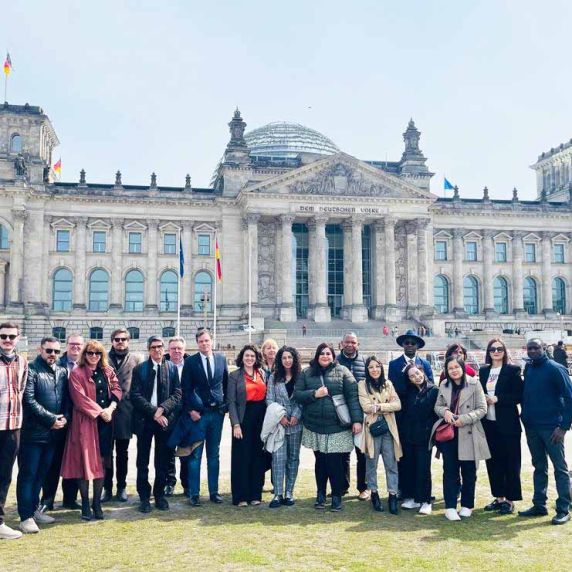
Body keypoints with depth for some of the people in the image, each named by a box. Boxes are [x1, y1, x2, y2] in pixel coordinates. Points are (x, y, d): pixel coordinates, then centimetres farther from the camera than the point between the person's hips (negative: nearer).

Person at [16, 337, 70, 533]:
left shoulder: (62, 372, 12)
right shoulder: (31, 370, -7)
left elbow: (67, 399, 12)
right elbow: (29, 400, -15)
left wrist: (65, 418, -6)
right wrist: (51, 419, -15)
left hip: (54, 432, 6)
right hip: (33, 432, -6)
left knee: (41, 473, 15)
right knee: (28, 473, 0)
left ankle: (34, 509, 26)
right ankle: (26, 516, 5)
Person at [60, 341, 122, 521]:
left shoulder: (108, 371, 12)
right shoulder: (77, 374, -2)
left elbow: (116, 389, 6)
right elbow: (80, 398, -10)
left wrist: (111, 408, -11)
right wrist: (100, 411, -14)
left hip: (105, 422, 4)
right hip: (85, 422, -4)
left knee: (101, 462, 7)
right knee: (85, 462, -1)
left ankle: (97, 504, 16)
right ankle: (85, 506, 8)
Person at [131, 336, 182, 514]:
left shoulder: (172, 368, 5)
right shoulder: (139, 369, 1)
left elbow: (177, 394, 0)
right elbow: (136, 395, -5)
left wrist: (162, 409, -14)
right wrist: (153, 412, -14)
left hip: (165, 419, 1)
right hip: (144, 420, -1)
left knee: (162, 461, 8)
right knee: (143, 462, 5)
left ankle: (159, 495, 20)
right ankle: (144, 497, 14)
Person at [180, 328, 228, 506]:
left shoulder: (221, 359, 6)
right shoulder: (190, 362, -3)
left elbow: (226, 384, 12)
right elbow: (186, 389, -3)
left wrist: (225, 404, 4)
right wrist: (190, 410, -10)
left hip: (217, 412, 3)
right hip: (198, 413, -3)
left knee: (214, 454, 11)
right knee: (195, 455, 1)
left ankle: (213, 491, 19)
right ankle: (194, 493, 8)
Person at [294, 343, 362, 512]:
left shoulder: (342, 372, 0)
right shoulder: (307, 373, 7)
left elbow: (353, 396, -6)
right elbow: (297, 394, 3)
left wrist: (356, 420, -14)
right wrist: (314, 394, -13)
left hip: (337, 427, -2)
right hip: (315, 427, 2)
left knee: (335, 463, -2)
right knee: (320, 461, 11)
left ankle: (337, 496, 13)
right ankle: (321, 495, 25)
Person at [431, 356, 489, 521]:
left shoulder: (474, 384, -6)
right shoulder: (444, 386, 7)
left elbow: (482, 409, -7)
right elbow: (437, 406, 13)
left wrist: (464, 419, -18)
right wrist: (445, 411, -10)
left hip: (468, 434, -3)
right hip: (448, 433, 3)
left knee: (468, 471, 8)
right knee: (450, 470, 4)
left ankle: (467, 505, 23)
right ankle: (450, 507, 9)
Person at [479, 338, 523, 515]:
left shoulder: (512, 370, -5)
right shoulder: (483, 371, 10)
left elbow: (519, 396, -10)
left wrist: (497, 399, -16)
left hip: (507, 424, -5)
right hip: (489, 424, 5)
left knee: (510, 463, 2)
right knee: (493, 462, 11)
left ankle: (510, 500, 12)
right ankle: (499, 497, 22)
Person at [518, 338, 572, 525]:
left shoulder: (555, 369, -10)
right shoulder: (528, 368, 8)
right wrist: (525, 417, 7)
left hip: (551, 428, -6)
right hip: (532, 427, 6)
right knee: (539, 467, 14)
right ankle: (539, 506, 23)